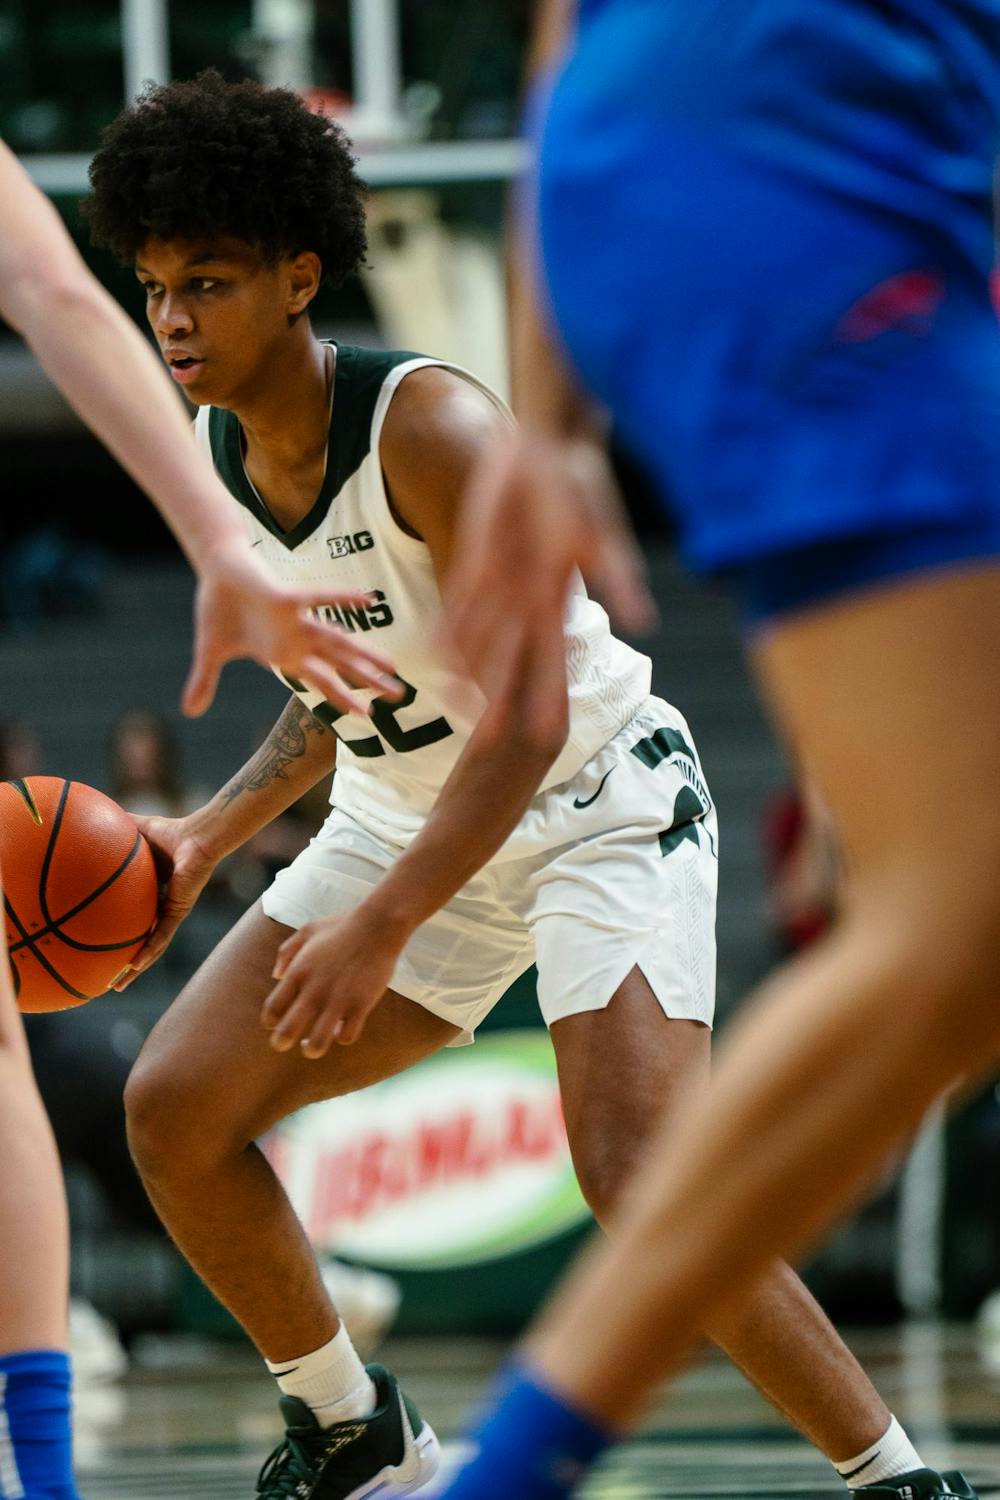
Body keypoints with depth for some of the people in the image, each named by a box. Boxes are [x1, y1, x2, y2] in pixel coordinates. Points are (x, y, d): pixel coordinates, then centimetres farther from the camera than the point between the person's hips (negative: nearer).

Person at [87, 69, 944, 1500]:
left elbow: (526, 717, -31)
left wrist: (379, 926, -36)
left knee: (641, 1176, -27)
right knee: (175, 1113, 0)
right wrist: (213, 835, 3)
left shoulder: (430, 422, -26)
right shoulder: (211, 455, -2)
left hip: (598, 799, -8)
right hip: (404, 815, 8)